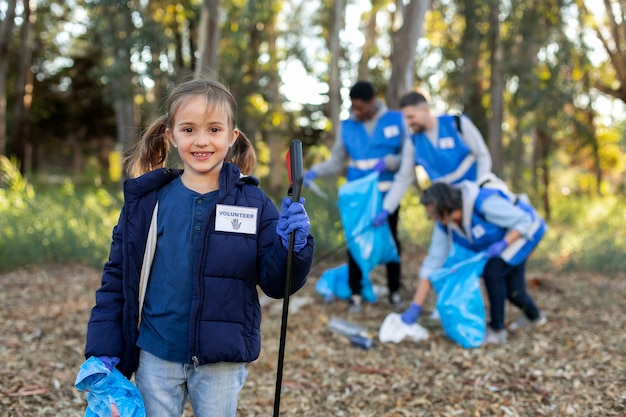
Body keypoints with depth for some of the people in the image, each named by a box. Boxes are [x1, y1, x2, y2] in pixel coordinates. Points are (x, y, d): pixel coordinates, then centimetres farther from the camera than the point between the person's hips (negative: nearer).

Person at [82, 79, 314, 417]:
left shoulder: (252, 202, -5)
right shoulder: (147, 200, -4)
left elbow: (276, 283, -5)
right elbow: (117, 278, 1)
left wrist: (293, 245, -24)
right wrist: (102, 350, -3)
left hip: (222, 362, 0)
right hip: (155, 359, 1)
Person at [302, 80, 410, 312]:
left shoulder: (396, 120, -2)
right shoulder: (346, 126, 2)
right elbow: (337, 162, 3)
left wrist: (388, 162, -17)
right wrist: (314, 171, -12)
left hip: (388, 193, 0)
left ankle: (394, 290, 22)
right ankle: (355, 293, 6)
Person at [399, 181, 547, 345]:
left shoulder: (484, 202, -40)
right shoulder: (444, 225, -19)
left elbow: (524, 220, -28)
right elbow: (432, 262, -16)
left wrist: (503, 244, -44)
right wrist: (415, 307, -19)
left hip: (526, 230, -7)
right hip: (498, 243, 7)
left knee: (492, 271, -24)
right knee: (511, 291, 8)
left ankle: (497, 330, -8)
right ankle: (535, 316, 41)